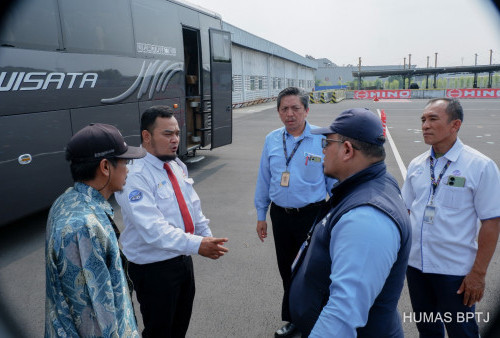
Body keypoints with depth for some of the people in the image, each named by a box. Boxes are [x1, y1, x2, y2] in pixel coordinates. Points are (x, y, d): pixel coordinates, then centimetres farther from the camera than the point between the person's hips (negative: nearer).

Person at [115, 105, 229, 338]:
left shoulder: (177, 165, 3)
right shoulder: (135, 175, -24)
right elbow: (153, 230, -32)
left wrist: (207, 236, 8)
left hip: (182, 257, 8)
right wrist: (196, 245, -37)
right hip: (154, 268, -7)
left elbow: (193, 205, 11)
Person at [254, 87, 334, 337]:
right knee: (286, 270, 18)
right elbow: (264, 179, 8)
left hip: (311, 214, -4)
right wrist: (261, 215, 11)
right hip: (280, 214, 4)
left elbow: (334, 181, -4)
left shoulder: (322, 140, -10)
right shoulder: (272, 140, 2)